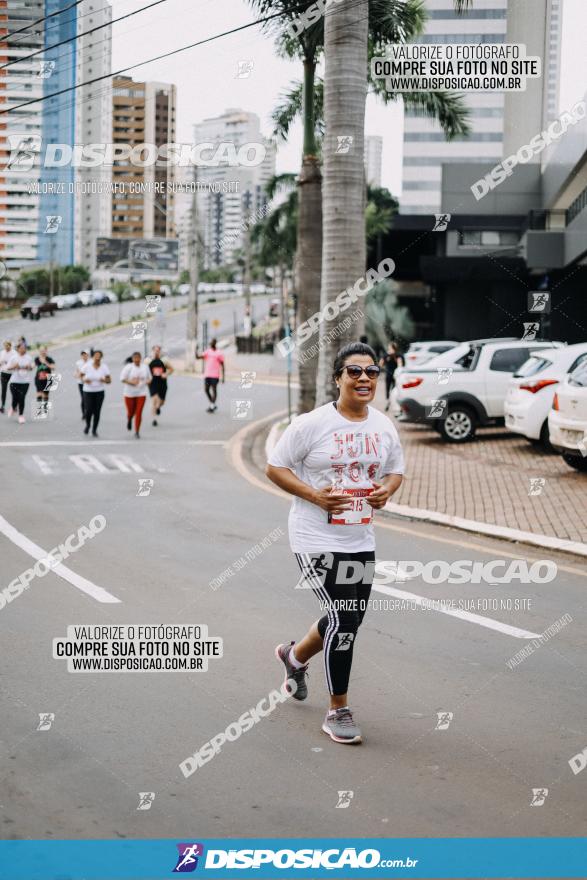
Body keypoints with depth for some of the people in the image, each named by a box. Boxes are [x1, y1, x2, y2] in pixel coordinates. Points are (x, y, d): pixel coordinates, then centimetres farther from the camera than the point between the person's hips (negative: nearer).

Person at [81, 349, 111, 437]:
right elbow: (82, 375, 8)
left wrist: (104, 380, -22)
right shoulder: (87, 365, -6)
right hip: (88, 391, -1)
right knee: (88, 411, -7)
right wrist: (85, 380, -14)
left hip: (99, 392, 1)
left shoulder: (104, 367, -4)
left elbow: (109, 381, 1)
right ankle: (87, 425, 26)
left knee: (97, 412, 0)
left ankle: (94, 430, 17)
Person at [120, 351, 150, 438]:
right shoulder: (128, 367, -7)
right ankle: (129, 420, 46)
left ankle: (137, 432, 2)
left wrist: (148, 381, -6)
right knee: (131, 412, 8)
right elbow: (122, 379, -8)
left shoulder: (145, 367, 4)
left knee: (139, 413, -6)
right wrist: (131, 382, -23)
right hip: (129, 394, -1)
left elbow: (149, 377, 17)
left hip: (141, 394, 1)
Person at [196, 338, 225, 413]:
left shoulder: (219, 353, 0)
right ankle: (213, 405, 18)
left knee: (214, 389, -5)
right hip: (207, 375, 5)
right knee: (206, 390, 4)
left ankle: (212, 406, -1)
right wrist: (196, 351, -16)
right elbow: (198, 357, 3)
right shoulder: (207, 352, 12)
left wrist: (223, 377, -3)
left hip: (215, 375, -5)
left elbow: (222, 366, 1)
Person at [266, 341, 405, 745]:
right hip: (318, 539, -6)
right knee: (343, 619, -10)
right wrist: (315, 495, -20)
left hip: (362, 540, 7)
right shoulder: (312, 424, -12)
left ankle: (295, 655, 46)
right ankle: (339, 711, 6)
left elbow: (396, 469, 18)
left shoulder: (384, 426, 5)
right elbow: (275, 467, -7)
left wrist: (387, 489, -6)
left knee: (350, 618, 15)